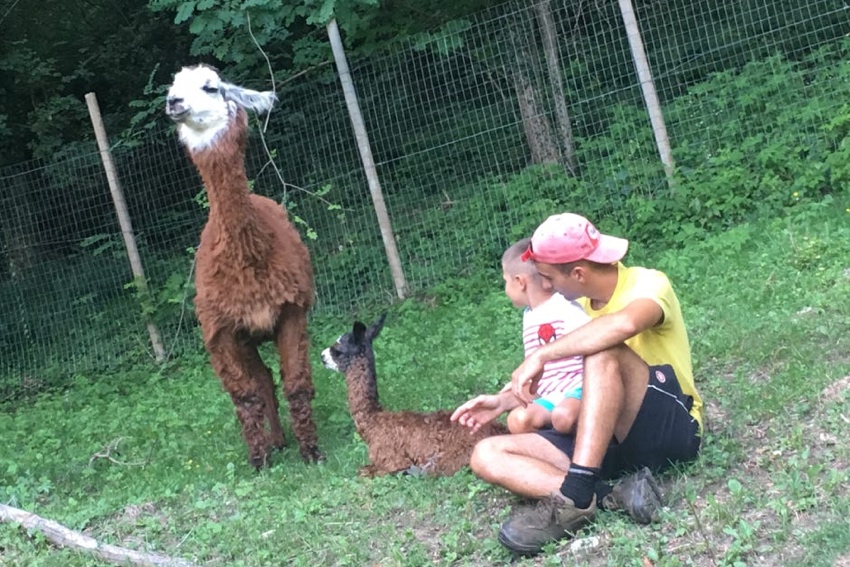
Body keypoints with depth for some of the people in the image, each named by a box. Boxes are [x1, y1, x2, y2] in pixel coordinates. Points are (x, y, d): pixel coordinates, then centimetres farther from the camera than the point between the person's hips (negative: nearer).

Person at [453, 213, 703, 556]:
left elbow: (625, 324, -37)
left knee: (602, 350, -35)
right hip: (614, 438, 8)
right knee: (487, 455, -8)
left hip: (670, 428, -8)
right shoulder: (585, 302, 13)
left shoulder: (647, 283, -11)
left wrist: (541, 355, -30)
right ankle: (613, 498, -28)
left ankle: (576, 498, -37)